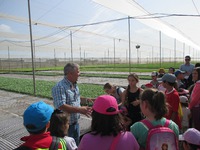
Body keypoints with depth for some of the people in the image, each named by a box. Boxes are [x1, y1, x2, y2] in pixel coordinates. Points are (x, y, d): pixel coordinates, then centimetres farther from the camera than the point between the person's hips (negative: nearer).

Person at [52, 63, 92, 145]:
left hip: (75, 123, 8)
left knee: (76, 145, 23)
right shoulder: (59, 87, -24)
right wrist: (80, 110, -29)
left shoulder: (75, 85, 3)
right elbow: (61, 106, -32)